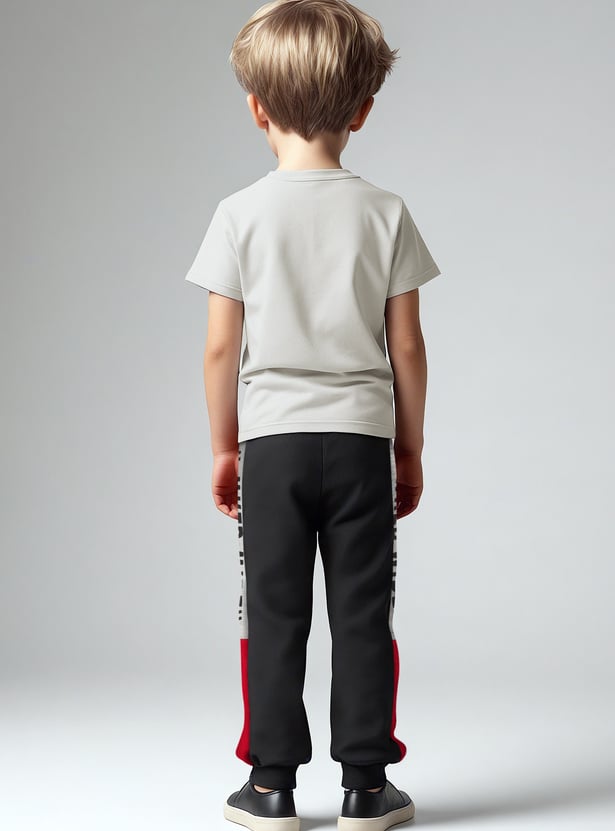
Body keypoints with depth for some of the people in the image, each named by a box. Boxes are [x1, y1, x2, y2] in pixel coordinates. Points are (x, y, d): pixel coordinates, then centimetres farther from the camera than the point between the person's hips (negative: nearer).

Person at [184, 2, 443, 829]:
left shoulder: (242, 213, -3)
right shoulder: (385, 212, -1)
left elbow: (221, 345, -2)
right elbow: (406, 345, 0)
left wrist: (223, 446, 10)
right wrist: (410, 449, 10)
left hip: (270, 437, 0)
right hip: (359, 437, 0)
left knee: (273, 614, 7)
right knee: (362, 614, 6)